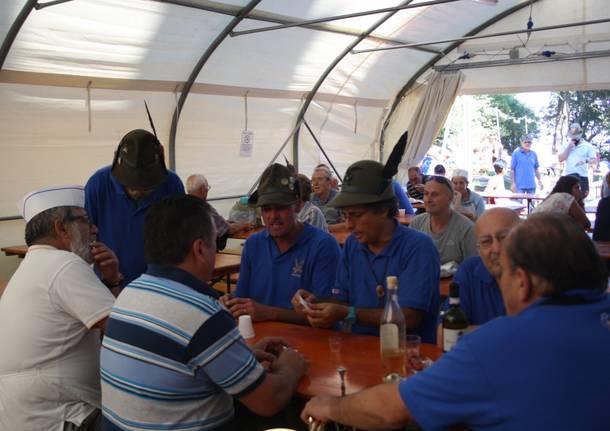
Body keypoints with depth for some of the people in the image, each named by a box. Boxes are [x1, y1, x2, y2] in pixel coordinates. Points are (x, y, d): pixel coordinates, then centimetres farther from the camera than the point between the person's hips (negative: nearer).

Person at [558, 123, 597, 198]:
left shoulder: (588, 146, 3)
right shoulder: (567, 145, 12)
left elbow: (594, 159, -2)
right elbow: (561, 159, 4)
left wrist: (585, 161, -24)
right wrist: (568, 147, -5)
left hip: (582, 176, -2)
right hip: (568, 176, 2)